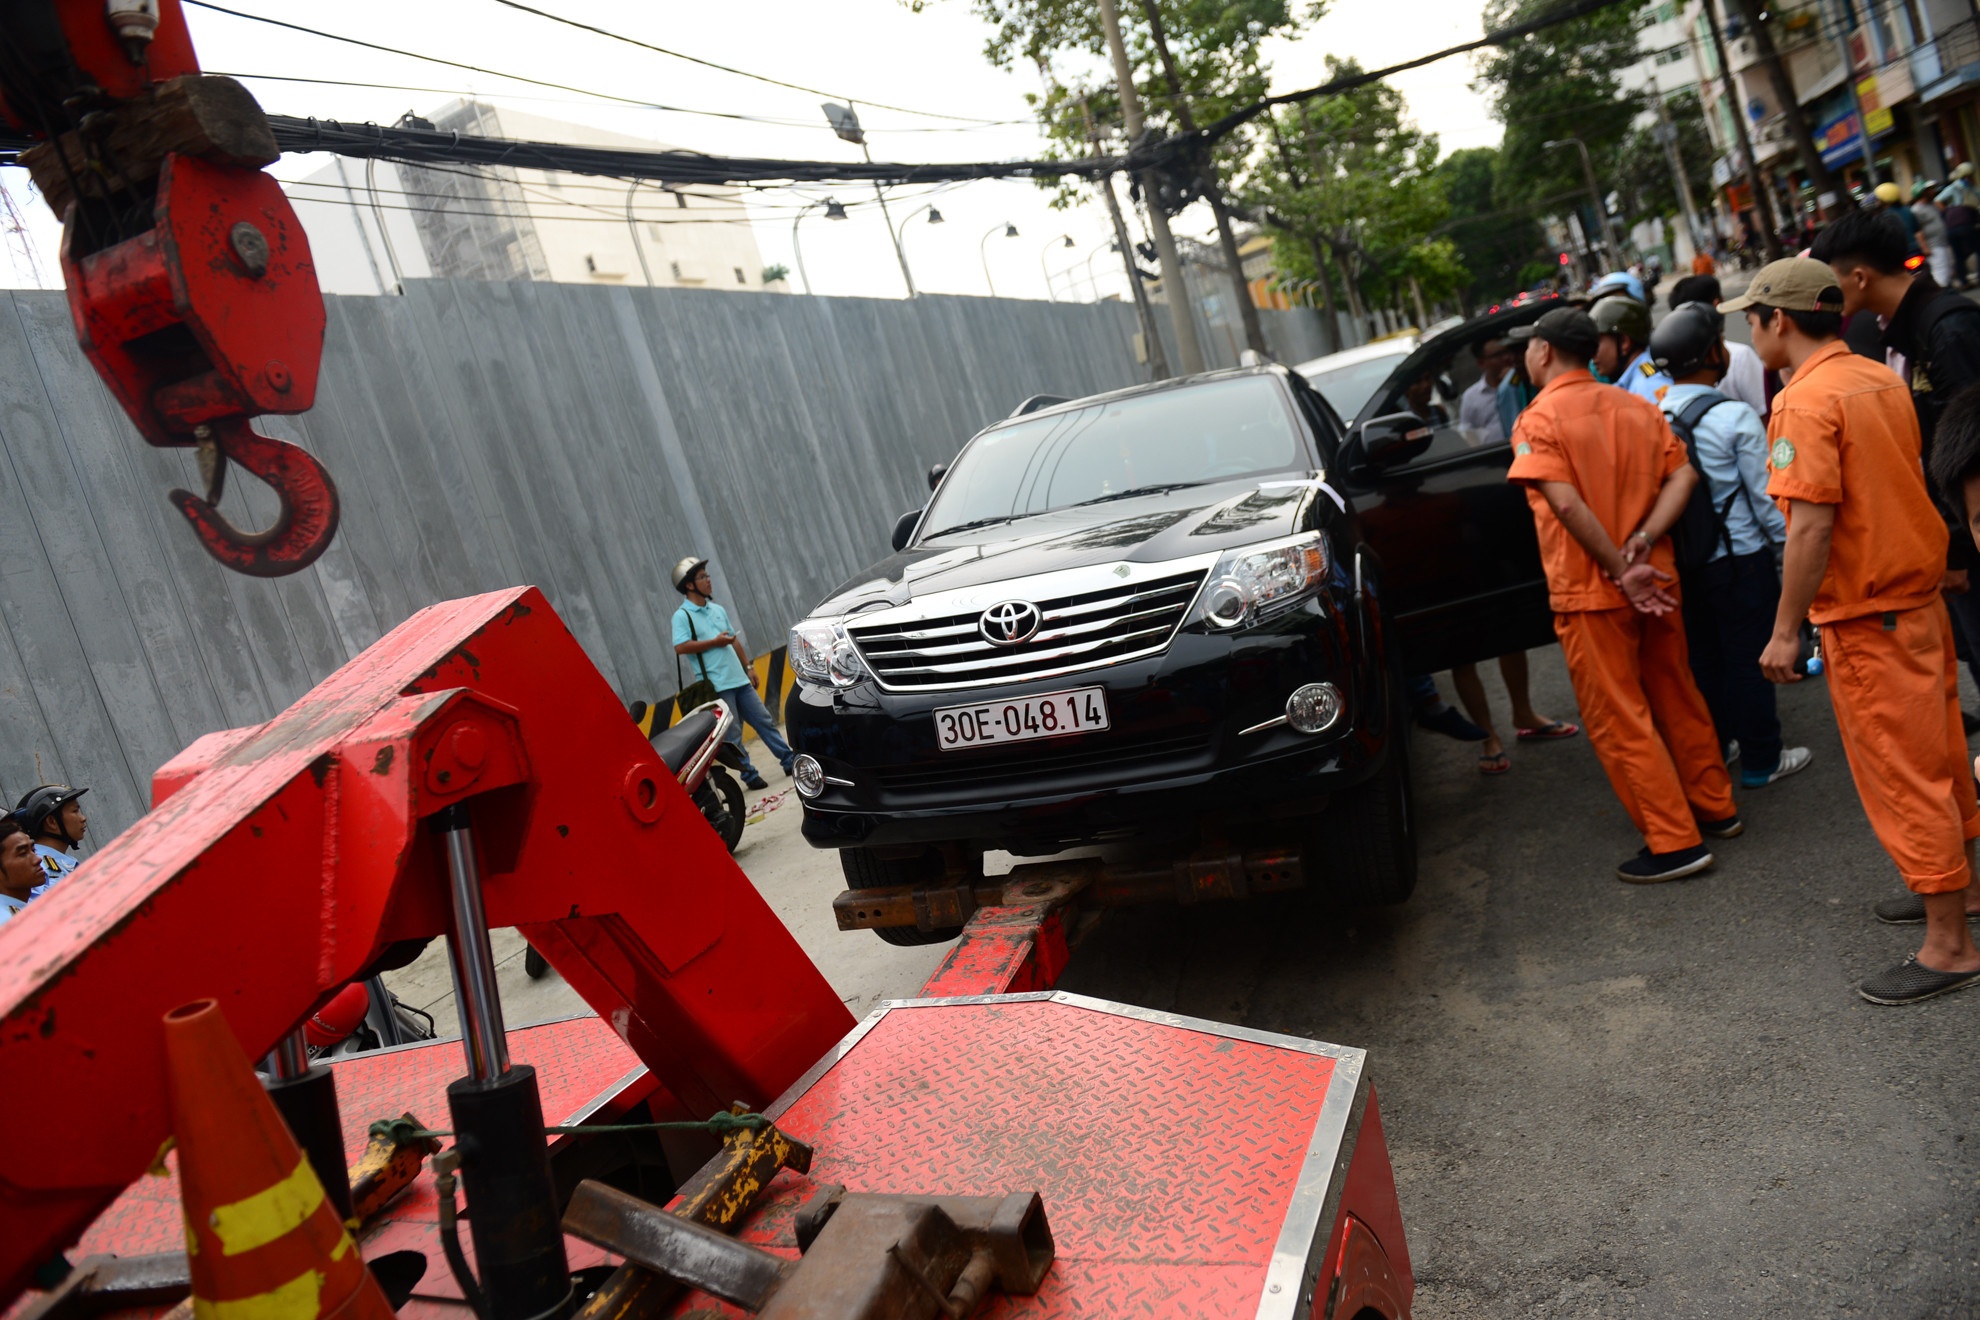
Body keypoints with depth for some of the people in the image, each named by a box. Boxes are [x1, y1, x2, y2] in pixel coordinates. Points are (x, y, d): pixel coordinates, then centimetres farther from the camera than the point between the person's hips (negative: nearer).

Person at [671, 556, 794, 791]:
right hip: (717, 686, -6)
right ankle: (749, 775, 8)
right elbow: (680, 647, -19)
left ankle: (790, 761, 14)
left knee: (764, 721, 9)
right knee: (733, 734, 0)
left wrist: (748, 668, 17)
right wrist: (715, 642, -15)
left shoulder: (718, 610, 15)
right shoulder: (682, 616, -6)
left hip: (740, 680, 6)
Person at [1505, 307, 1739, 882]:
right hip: (1654, 580, 7)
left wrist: (1620, 571, -18)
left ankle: (1675, 842, 4)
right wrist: (1644, 542, -10)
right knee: (1676, 698, 20)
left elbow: (1567, 504, -23)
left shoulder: (1539, 419, -12)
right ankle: (1715, 807, 32)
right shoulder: (1636, 407, 9)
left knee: (1620, 720, 1)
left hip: (1590, 593, -7)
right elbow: (1683, 474, -1)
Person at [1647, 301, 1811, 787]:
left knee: (1703, 656, 16)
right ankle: (1761, 759, 16)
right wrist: (1790, 543, 1)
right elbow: (1765, 496, -12)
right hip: (1741, 558, -5)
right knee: (1750, 659, 5)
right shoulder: (1736, 417, -16)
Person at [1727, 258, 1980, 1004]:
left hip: (1866, 614, -9)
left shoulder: (1806, 400, -19)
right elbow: (1895, 488, 16)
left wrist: (1785, 630, -19)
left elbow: (1811, 527, -24)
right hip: (1919, 593, 9)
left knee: (1902, 776, -1)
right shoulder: (1881, 381, 7)